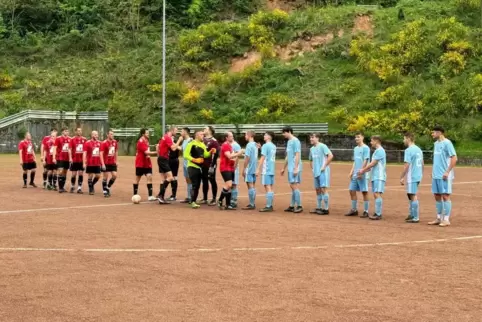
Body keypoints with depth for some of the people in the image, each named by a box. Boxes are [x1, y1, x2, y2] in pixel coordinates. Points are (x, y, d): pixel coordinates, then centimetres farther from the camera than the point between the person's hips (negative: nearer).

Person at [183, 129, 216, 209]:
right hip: (192, 167, -8)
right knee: (195, 185, -11)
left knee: (197, 185, 9)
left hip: (199, 167, 8)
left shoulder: (203, 145, 14)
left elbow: (205, 155, 13)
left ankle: (194, 201, 17)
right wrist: (194, 160, -24)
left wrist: (210, 152, -6)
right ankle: (193, 202, -6)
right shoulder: (191, 144, -11)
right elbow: (186, 155, -14)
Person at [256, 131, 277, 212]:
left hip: (266, 170, -8)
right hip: (272, 170, 8)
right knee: (270, 188, 10)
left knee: (268, 188, -9)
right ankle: (270, 206, 12)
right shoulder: (274, 146, 14)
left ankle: (268, 207, -11)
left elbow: (262, 158, -14)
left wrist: (258, 169, -12)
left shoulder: (265, 146, -10)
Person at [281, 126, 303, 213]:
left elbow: (297, 155, -17)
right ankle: (292, 206, 15)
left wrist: (296, 168, -21)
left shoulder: (295, 141, -12)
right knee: (292, 186, 11)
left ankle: (299, 206, -5)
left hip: (295, 168, -9)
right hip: (290, 168, 9)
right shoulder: (289, 141, 17)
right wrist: (284, 168, 27)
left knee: (295, 186, -9)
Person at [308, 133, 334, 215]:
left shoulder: (322, 146, -8)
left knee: (323, 189, -12)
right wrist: (312, 168, 15)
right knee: (318, 190, 11)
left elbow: (330, 156, -17)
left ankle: (326, 209, -9)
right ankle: (318, 208, 17)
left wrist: (324, 166, -16)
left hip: (323, 172, -8)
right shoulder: (312, 149, 16)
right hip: (316, 172, 8)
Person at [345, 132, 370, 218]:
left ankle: (366, 211, 2)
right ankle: (354, 210, 18)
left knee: (364, 192, -3)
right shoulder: (355, 148, 16)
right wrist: (352, 171, 10)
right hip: (355, 174, 8)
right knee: (352, 191, 8)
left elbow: (365, 161, -13)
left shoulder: (365, 148, -8)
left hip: (362, 174, -8)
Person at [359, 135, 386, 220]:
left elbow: (372, 164, -14)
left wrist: (363, 170, -5)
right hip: (375, 177, 10)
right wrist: (363, 171, 17)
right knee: (376, 195, 9)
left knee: (377, 194, -14)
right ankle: (377, 213, 11)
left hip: (379, 177, -10)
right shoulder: (377, 151, 20)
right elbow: (372, 165, 23)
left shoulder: (380, 150, -11)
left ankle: (378, 214, -17)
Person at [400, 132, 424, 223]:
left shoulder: (408, 150, -13)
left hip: (411, 177, -9)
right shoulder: (419, 149, 13)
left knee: (413, 196, -5)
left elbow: (406, 165, -17)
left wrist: (402, 177, -12)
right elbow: (422, 164, 17)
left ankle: (416, 218, -2)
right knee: (411, 196, 18)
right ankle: (411, 215, 24)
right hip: (418, 176, 9)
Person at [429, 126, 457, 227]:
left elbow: (454, 158, -15)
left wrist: (447, 172, -19)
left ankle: (446, 220, 0)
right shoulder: (436, 143, 13)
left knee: (445, 196, -4)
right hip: (436, 175, 8)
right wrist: (433, 171, 15)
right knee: (437, 196, 10)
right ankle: (439, 218, 17)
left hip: (444, 176, -8)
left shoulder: (447, 143, -11)